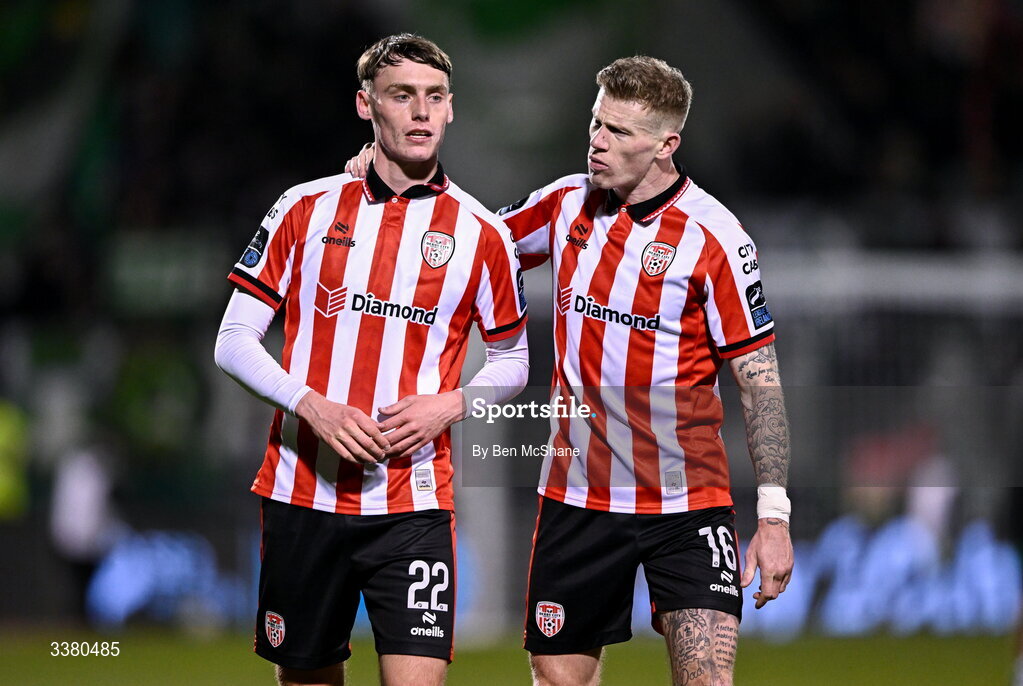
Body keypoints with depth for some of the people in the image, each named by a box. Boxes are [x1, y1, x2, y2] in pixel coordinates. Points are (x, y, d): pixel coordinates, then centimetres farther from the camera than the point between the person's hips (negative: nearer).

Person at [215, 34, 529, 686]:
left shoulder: (481, 234, 4)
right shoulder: (306, 209, 4)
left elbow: (511, 360, 14)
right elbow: (235, 339, 4)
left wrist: (448, 405, -6)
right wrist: (313, 406, -13)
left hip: (416, 504, -1)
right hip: (302, 494, 1)